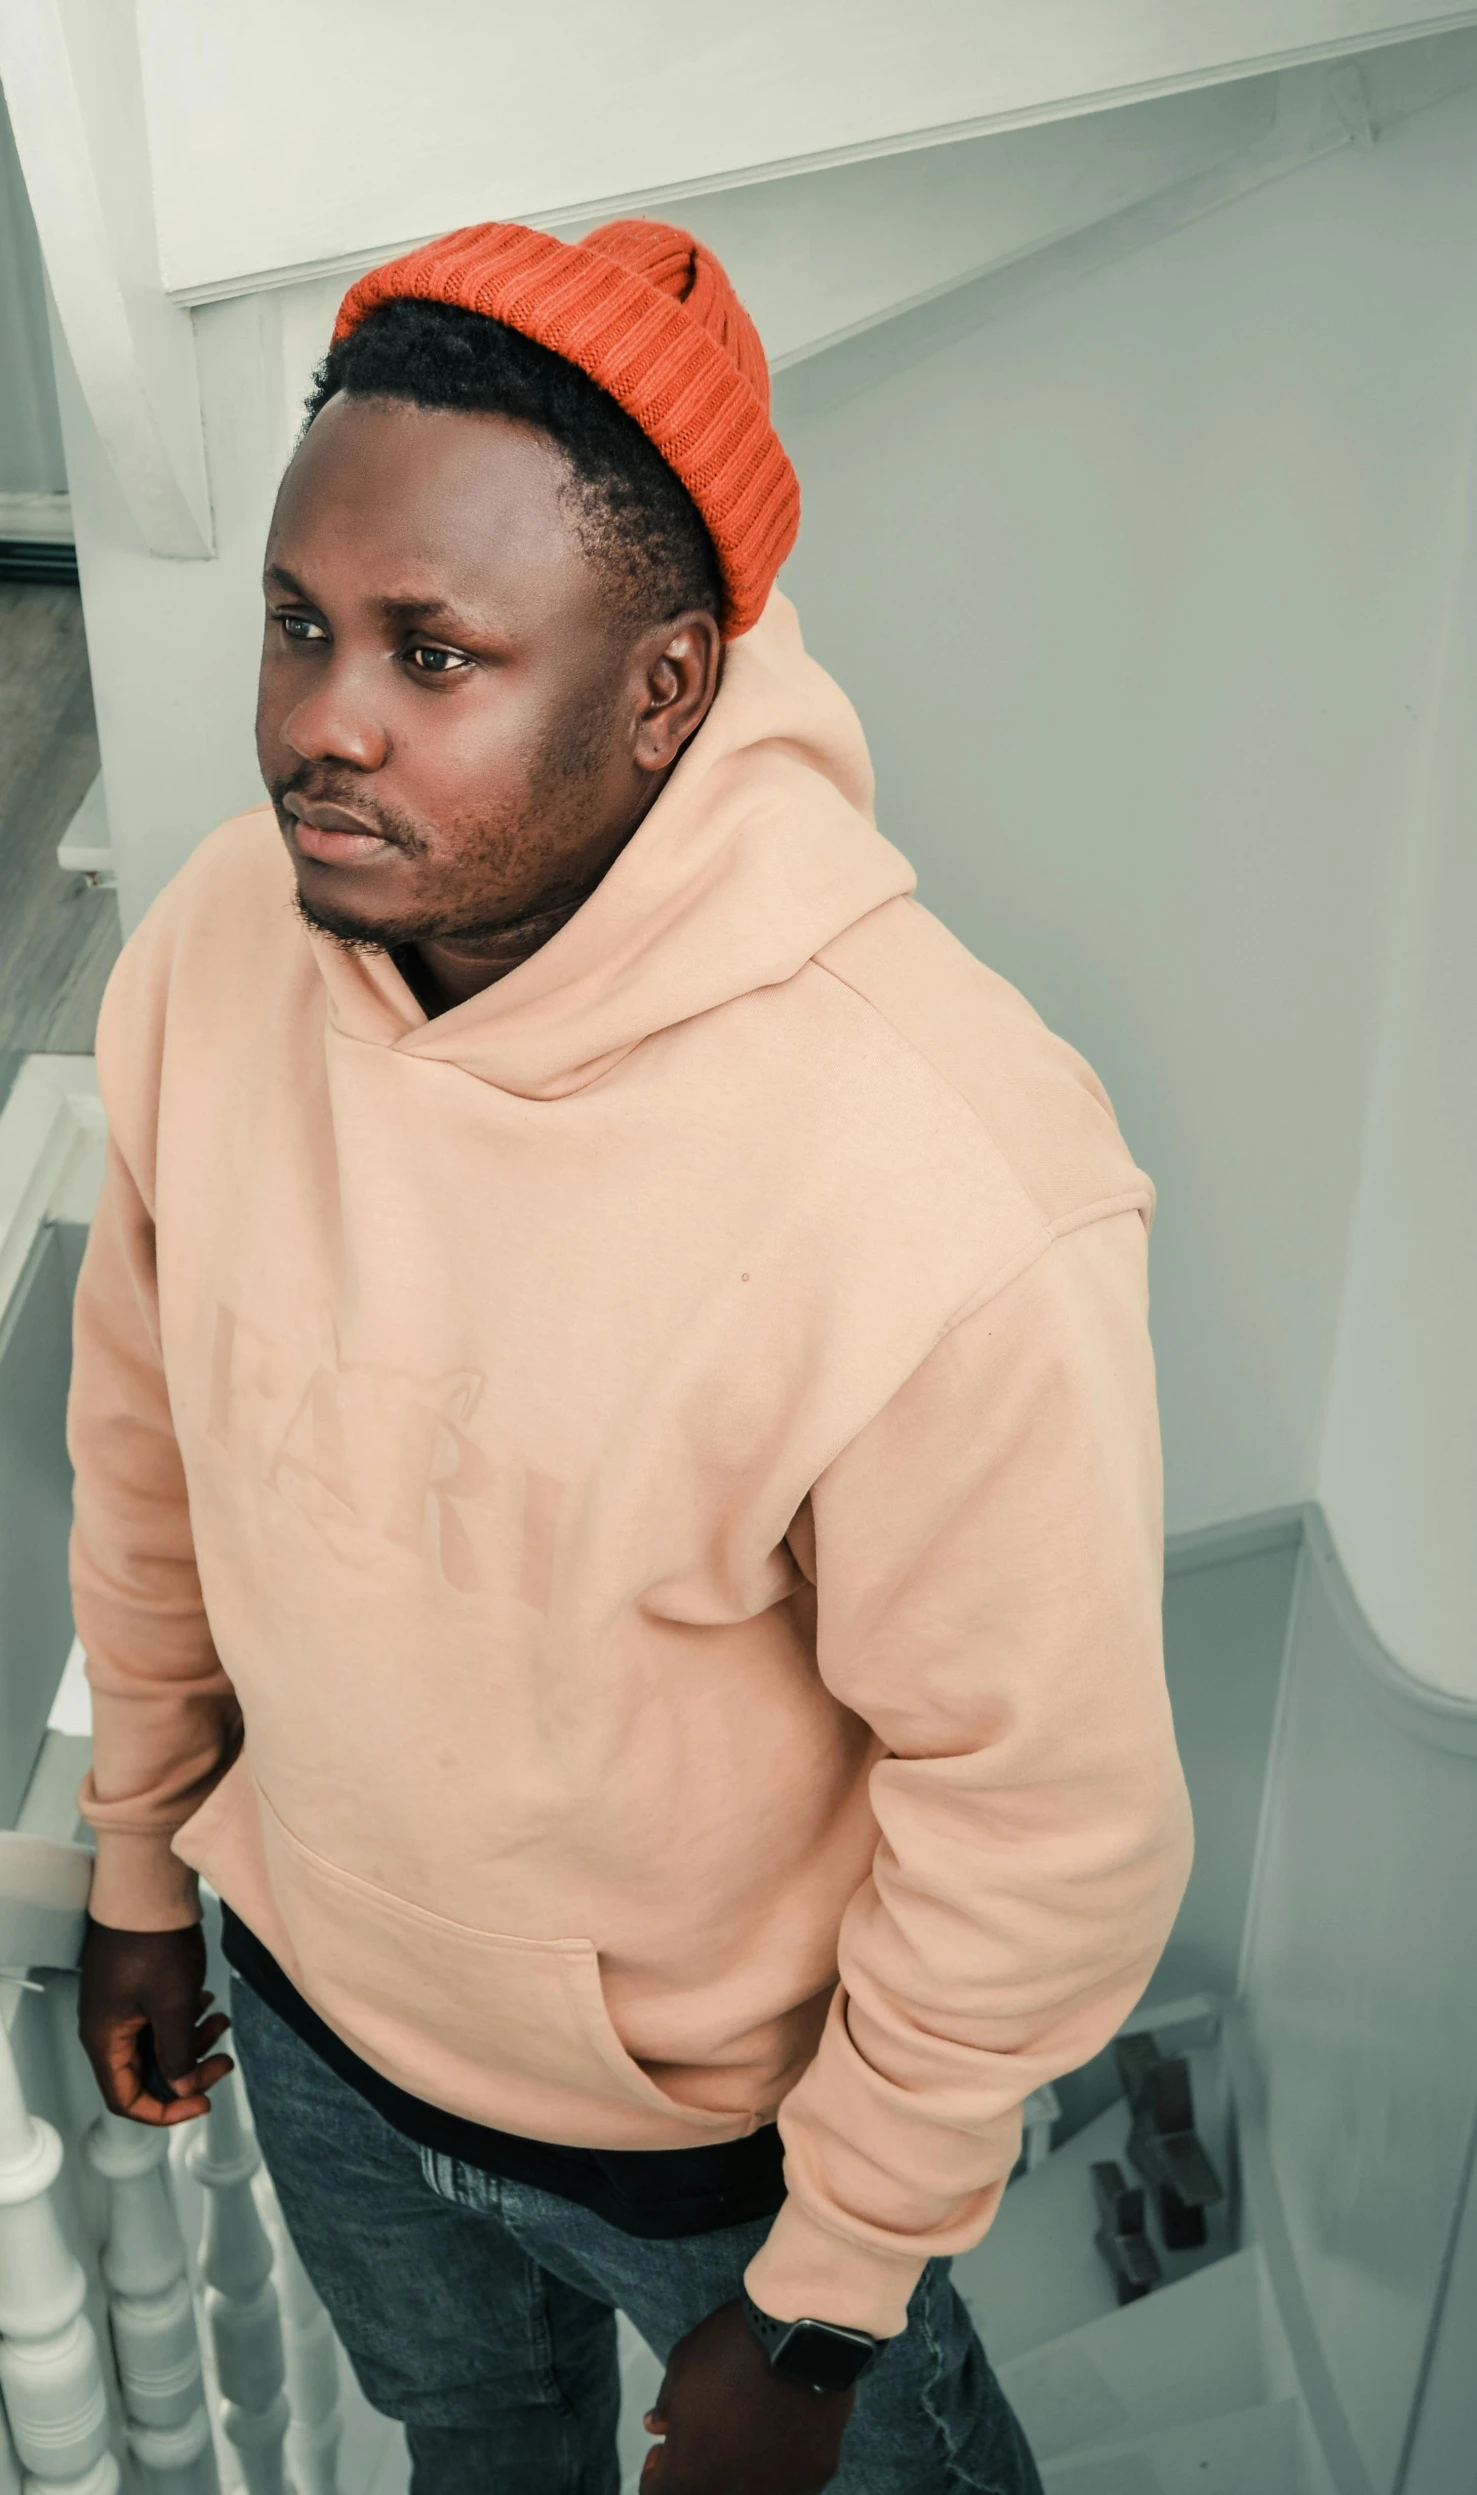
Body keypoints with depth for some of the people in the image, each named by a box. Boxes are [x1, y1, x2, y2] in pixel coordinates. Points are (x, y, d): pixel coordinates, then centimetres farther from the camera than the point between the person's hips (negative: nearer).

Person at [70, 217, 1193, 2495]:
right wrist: (139, 1857, 11)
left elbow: (1050, 1825, -25)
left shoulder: (943, 1195, -38)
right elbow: (148, 1436, -2)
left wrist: (822, 2309, -12)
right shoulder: (218, 943, -19)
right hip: (312, 2006, 5)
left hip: (726, 2121, -4)